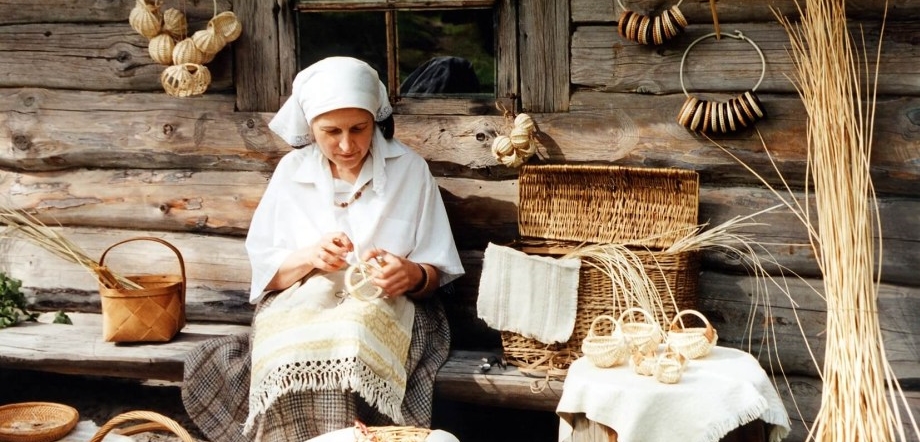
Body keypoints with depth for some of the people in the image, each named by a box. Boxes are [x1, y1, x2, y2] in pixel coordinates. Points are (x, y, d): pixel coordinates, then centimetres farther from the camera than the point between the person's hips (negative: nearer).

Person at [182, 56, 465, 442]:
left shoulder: (410, 170, 4)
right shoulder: (291, 171, 8)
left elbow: (437, 273, 4)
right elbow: (264, 272, 6)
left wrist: (413, 275, -20)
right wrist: (308, 257, -15)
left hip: (383, 309, -1)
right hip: (299, 308, 1)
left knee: (351, 343, -37)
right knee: (289, 356, -35)